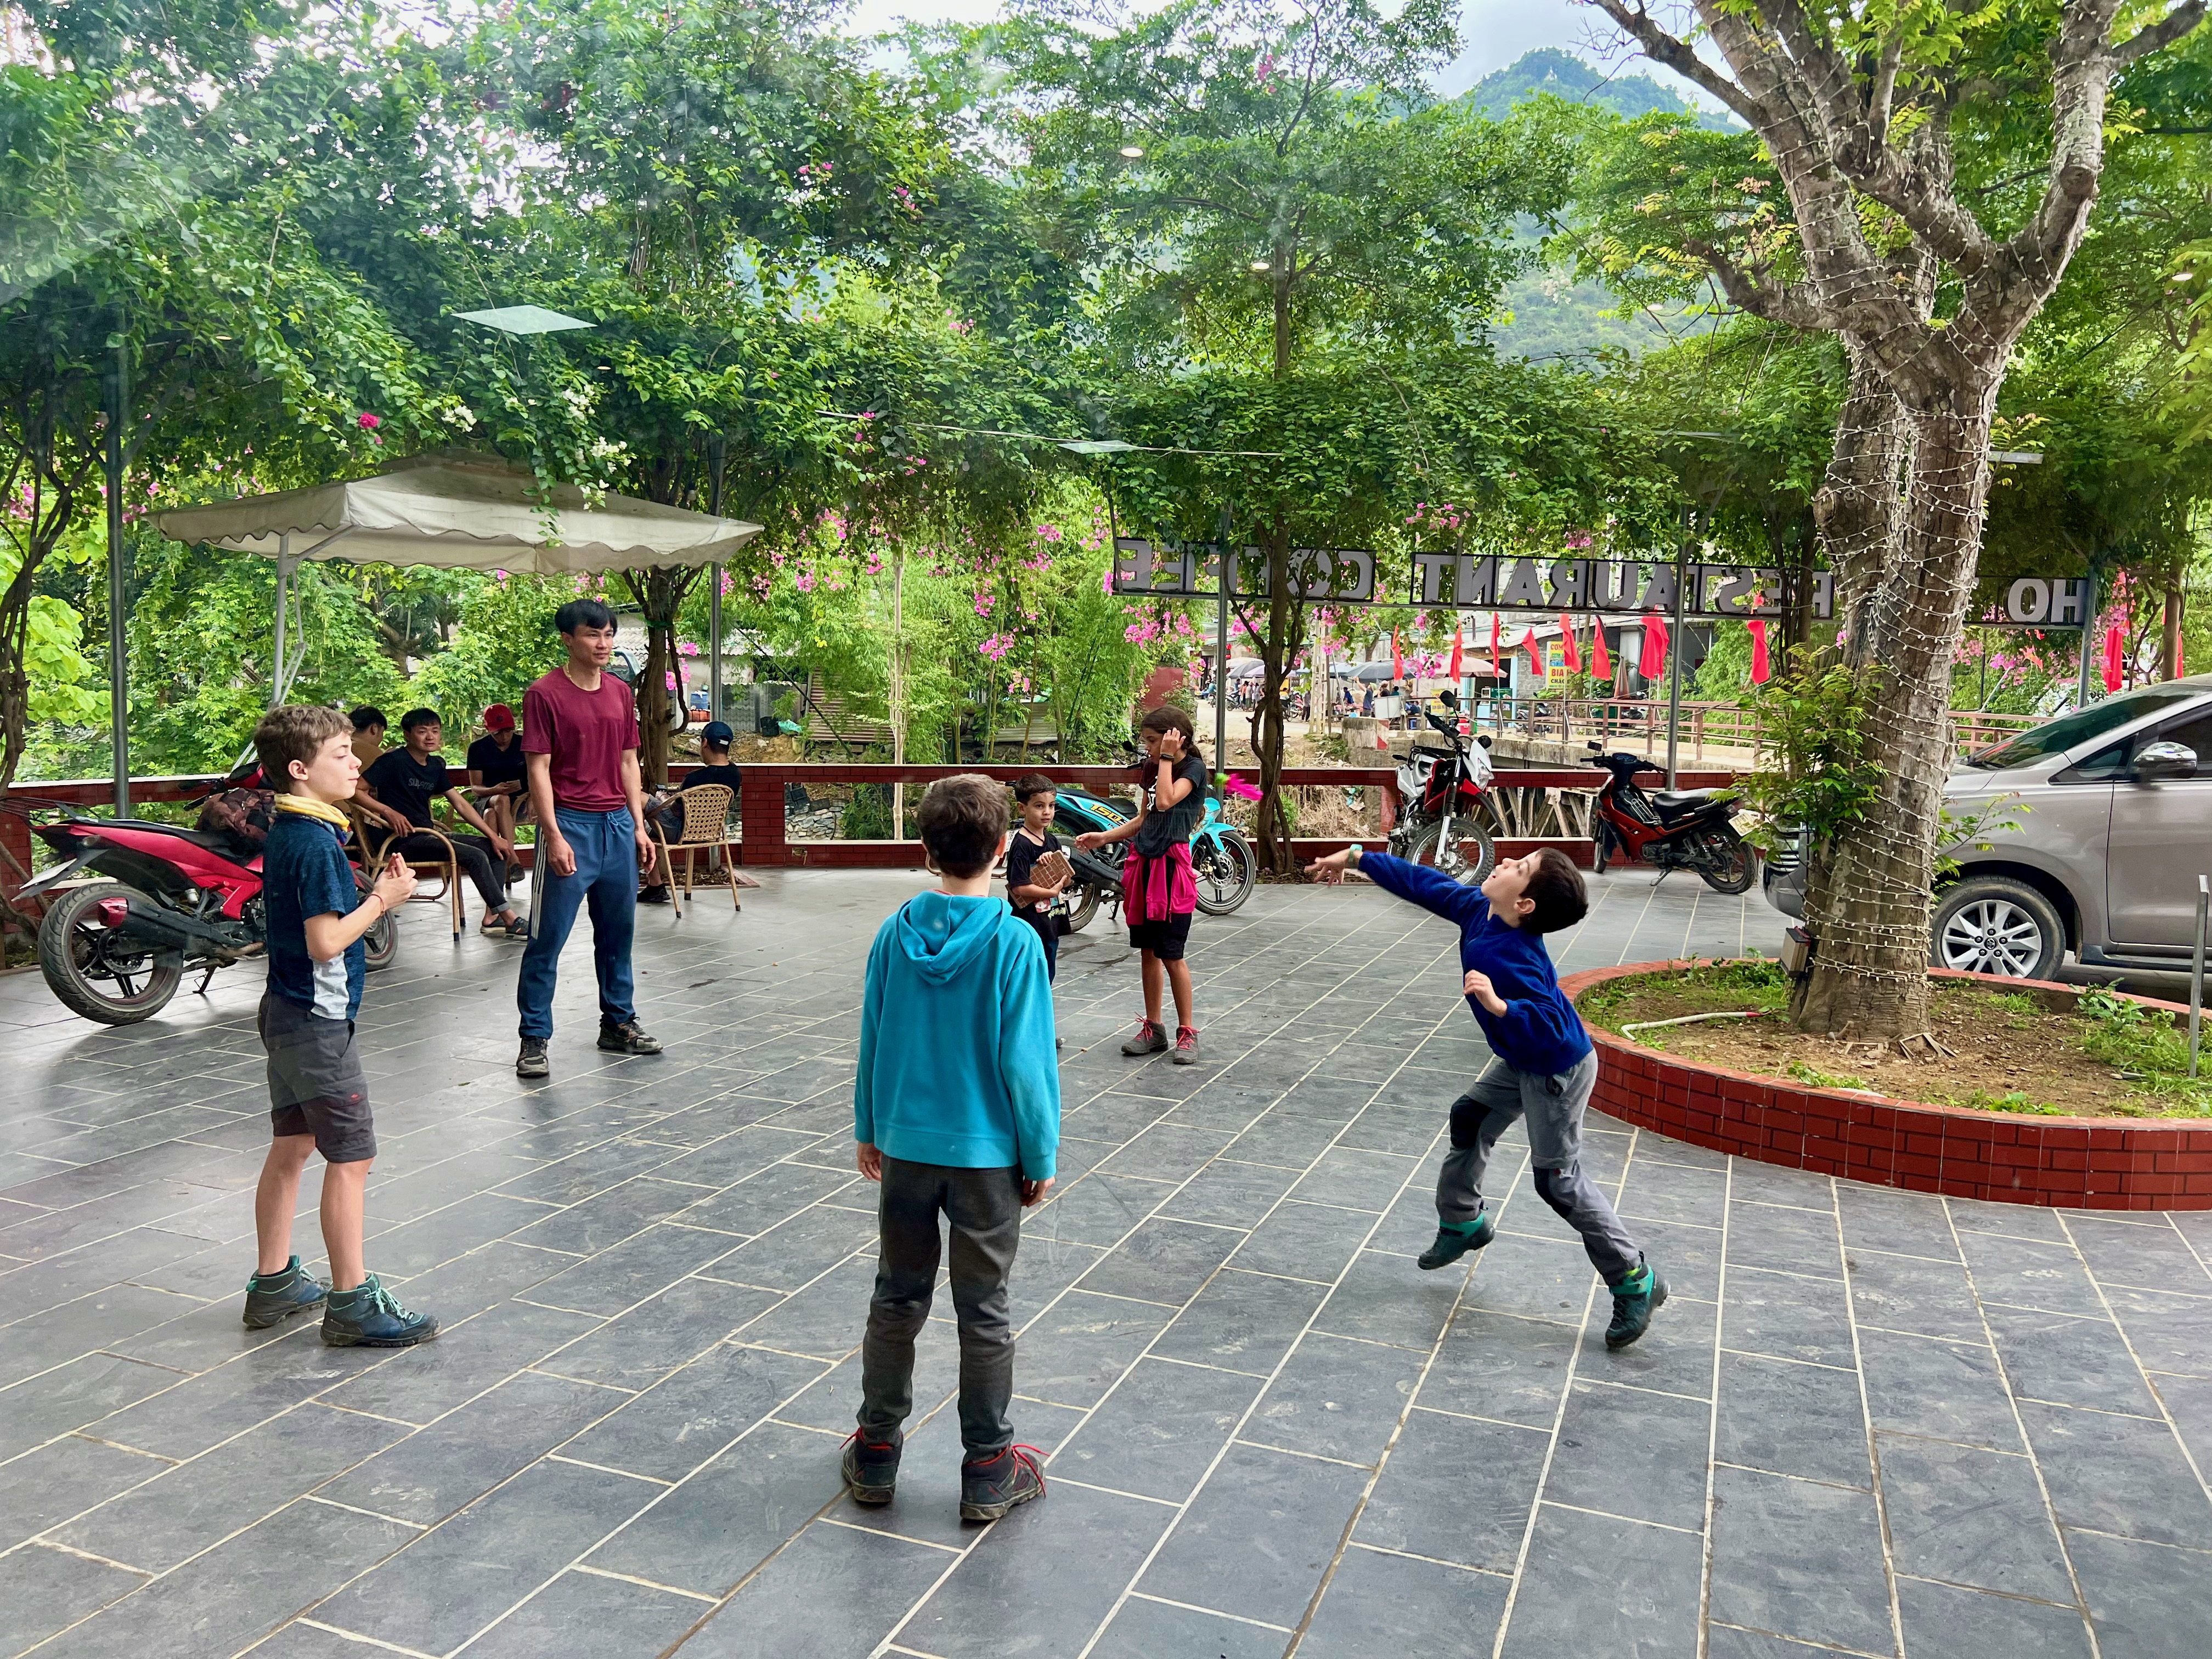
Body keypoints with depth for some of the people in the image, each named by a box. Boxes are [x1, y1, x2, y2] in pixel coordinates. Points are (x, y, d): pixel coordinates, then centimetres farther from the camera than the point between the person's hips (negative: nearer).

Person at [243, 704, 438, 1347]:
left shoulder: (284, 831, 9)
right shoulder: (316, 841, -21)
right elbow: (326, 942, -25)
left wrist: (372, 893, 2)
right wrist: (383, 900, -14)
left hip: (286, 1013, 10)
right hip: (318, 1021, -10)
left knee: (291, 1147, 17)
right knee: (352, 1157, -2)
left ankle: (274, 1284, 28)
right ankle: (352, 1304, 6)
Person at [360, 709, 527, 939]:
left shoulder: (436, 765, 13)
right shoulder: (394, 761, -9)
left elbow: (460, 803, 13)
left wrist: (494, 836, 8)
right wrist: (388, 811, -26)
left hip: (429, 834, 9)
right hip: (405, 840, -9)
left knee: (496, 848, 2)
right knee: (475, 856, -24)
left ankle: (492, 916, -6)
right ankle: (510, 919, -19)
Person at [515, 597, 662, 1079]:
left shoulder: (621, 693, 11)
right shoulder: (545, 693, -7)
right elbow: (538, 769, -10)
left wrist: (639, 826, 10)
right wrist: (554, 836, -16)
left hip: (618, 824, 6)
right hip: (571, 824, -6)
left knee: (618, 931, 14)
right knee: (548, 937, -2)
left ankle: (618, 1023, 26)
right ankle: (534, 1039, 5)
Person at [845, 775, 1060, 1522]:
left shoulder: (894, 934, -5)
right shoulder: (1014, 942, -17)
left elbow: (873, 1040, 4)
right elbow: (1025, 1061, -14)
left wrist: (870, 1131, 16)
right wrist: (1040, 1157, -3)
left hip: (904, 1145, 3)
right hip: (986, 1152, -3)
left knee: (896, 1300, 17)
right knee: (984, 1315, 9)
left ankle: (875, 1455, 29)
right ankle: (988, 1473, 21)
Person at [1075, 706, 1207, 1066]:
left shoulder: (1194, 767, -8)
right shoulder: (1153, 768, 13)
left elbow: (1166, 801, -25)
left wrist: (1167, 757, -16)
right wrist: (1104, 837, 10)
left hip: (1171, 864, -7)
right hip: (1144, 861, 7)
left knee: (1171, 953, -5)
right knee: (1148, 950, 10)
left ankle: (1187, 1032, 5)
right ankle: (1153, 1028, 19)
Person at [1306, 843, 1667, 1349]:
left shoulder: (1511, 957, -35)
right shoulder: (1477, 909, -11)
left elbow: (1551, 1026, -38)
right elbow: (1425, 884, 1)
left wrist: (1498, 1005, -51)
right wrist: (1356, 859, 5)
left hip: (1558, 1071, -10)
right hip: (1522, 1062, 10)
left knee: (1557, 1179, -2)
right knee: (1469, 1119, 22)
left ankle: (1636, 1283, 9)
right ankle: (1462, 1222, 42)